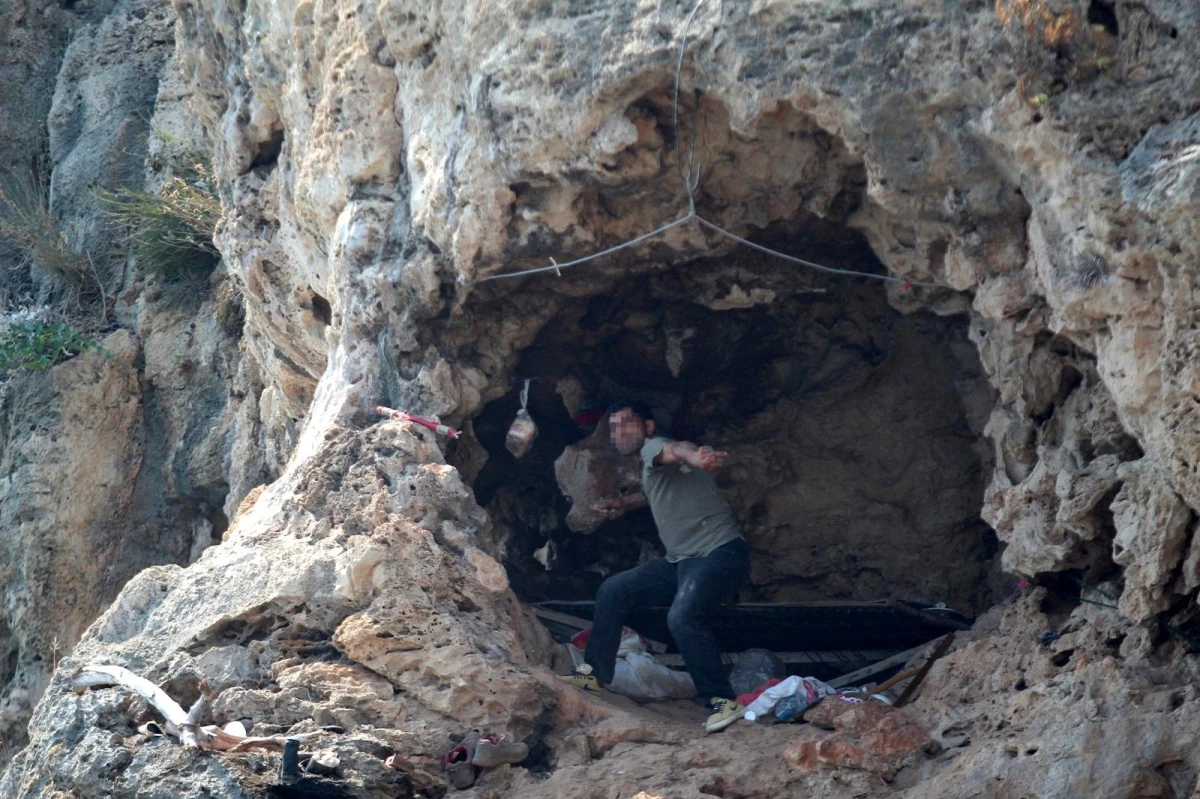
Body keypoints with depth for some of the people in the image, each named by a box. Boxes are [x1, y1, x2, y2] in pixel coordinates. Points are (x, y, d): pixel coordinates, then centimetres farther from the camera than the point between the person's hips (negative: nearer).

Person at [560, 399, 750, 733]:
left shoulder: (653, 447, -12)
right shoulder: (650, 467, 18)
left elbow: (676, 449, -39)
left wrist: (696, 458, -62)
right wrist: (625, 502, 28)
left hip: (720, 552, -10)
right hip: (683, 560, 11)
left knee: (683, 617, -33)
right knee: (613, 591, 14)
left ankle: (723, 702, -25)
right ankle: (595, 673, 24)